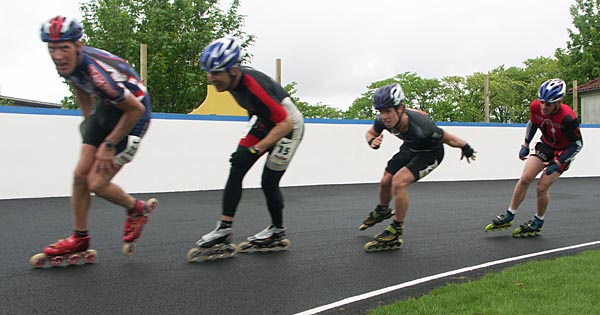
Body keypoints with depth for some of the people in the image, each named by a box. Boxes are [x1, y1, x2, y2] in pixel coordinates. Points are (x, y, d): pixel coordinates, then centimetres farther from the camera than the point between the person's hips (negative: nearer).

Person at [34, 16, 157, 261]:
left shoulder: (97, 73, -35)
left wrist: (109, 145, -18)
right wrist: (88, 120, 19)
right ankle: (80, 238, 18)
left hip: (133, 114, -8)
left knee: (97, 183, -10)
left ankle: (137, 210, 18)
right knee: (80, 175, 3)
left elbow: (136, 109, -26)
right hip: (108, 108, 8)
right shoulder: (66, 65, -10)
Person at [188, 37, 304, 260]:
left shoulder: (254, 87, -36)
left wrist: (255, 149, -32)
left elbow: (285, 124, -32)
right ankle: (224, 229, 0)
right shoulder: (233, 79, -11)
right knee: (237, 168, -4)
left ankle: (277, 232, 18)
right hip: (266, 122, 8)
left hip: (288, 124, -8)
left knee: (269, 182, -6)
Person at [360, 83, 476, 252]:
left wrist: (466, 148, -6)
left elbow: (448, 138, -23)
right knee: (385, 181, 11)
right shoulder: (383, 120, -26)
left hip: (430, 152, -6)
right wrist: (372, 141, -26)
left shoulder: (420, 125, -41)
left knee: (398, 181, -25)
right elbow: (371, 132, -2)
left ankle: (395, 233, -9)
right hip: (410, 148, 6)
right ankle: (382, 211, 47)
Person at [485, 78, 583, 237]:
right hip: (545, 145, 5)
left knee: (542, 187, -9)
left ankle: (537, 223, 13)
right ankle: (508, 217, 3)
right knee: (525, 179, -7)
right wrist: (525, 145, 7)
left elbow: (578, 144, -20)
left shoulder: (567, 118, -32)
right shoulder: (536, 107, -18)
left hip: (562, 152, -5)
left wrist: (558, 163, -22)